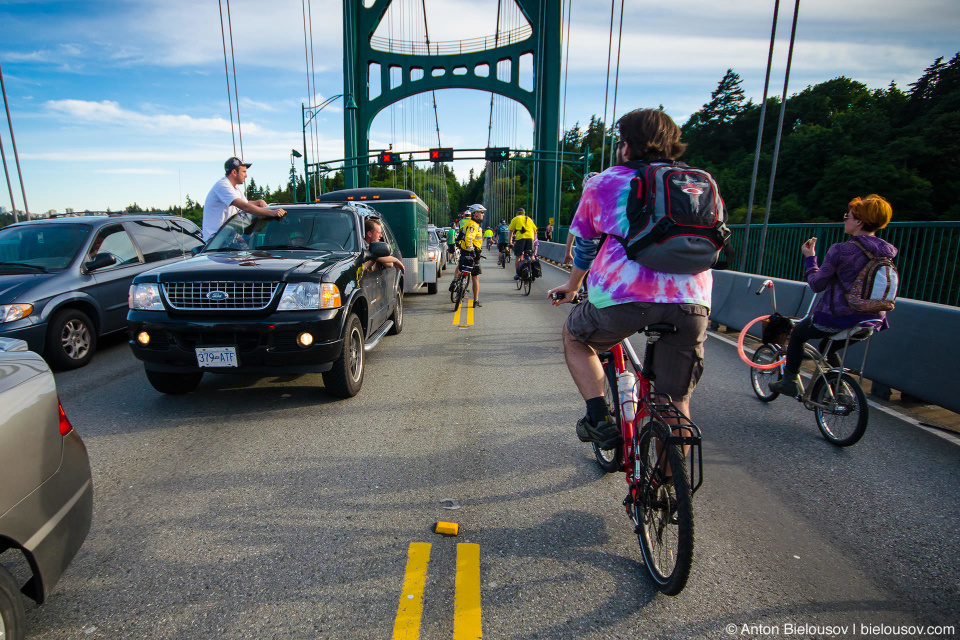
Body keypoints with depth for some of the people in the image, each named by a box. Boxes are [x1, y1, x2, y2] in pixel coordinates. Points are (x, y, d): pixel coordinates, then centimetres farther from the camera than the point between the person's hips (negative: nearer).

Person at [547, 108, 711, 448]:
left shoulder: (603, 182, 16)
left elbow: (585, 245, 25)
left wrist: (571, 286, 42)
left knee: (574, 335, 27)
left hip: (624, 297, -3)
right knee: (677, 403, 19)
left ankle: (599, 418, 15)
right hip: (693, 302, 4)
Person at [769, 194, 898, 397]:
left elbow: (817, 285, -11)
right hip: (872, 321, 7)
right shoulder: (887, 252, 3)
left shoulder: (840, 250, -18)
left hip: (838, 318, -7)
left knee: (797, 334, 19)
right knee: (827, 348, 31)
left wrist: (809, 258, 2)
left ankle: (790, 381, 24)